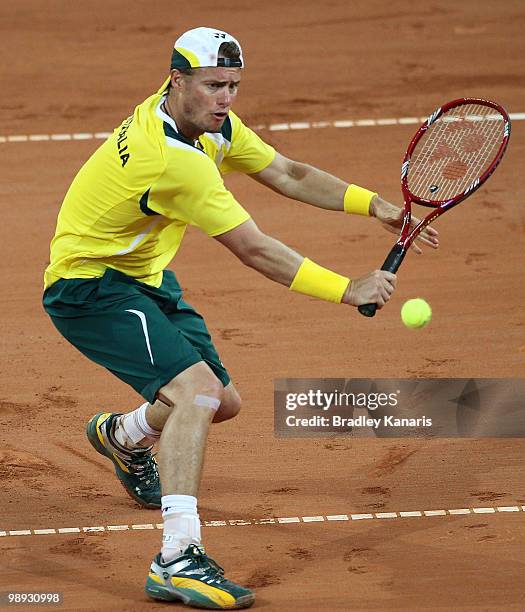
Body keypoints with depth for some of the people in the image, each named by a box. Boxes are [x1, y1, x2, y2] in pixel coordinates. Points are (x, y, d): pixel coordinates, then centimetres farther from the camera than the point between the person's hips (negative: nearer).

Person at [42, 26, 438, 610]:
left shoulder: (212, 122, -3)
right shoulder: (172, 158, -32)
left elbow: (288, 175, 5)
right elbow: (254, 250, -31)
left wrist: (374, 205, -9)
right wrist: (347, 290, -28)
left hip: (144, 276, 10)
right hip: (89, 287, -10)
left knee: (221, 402, 17)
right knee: (195, 387, -29)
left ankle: (121, 435, 50)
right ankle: (177, 560, -35)